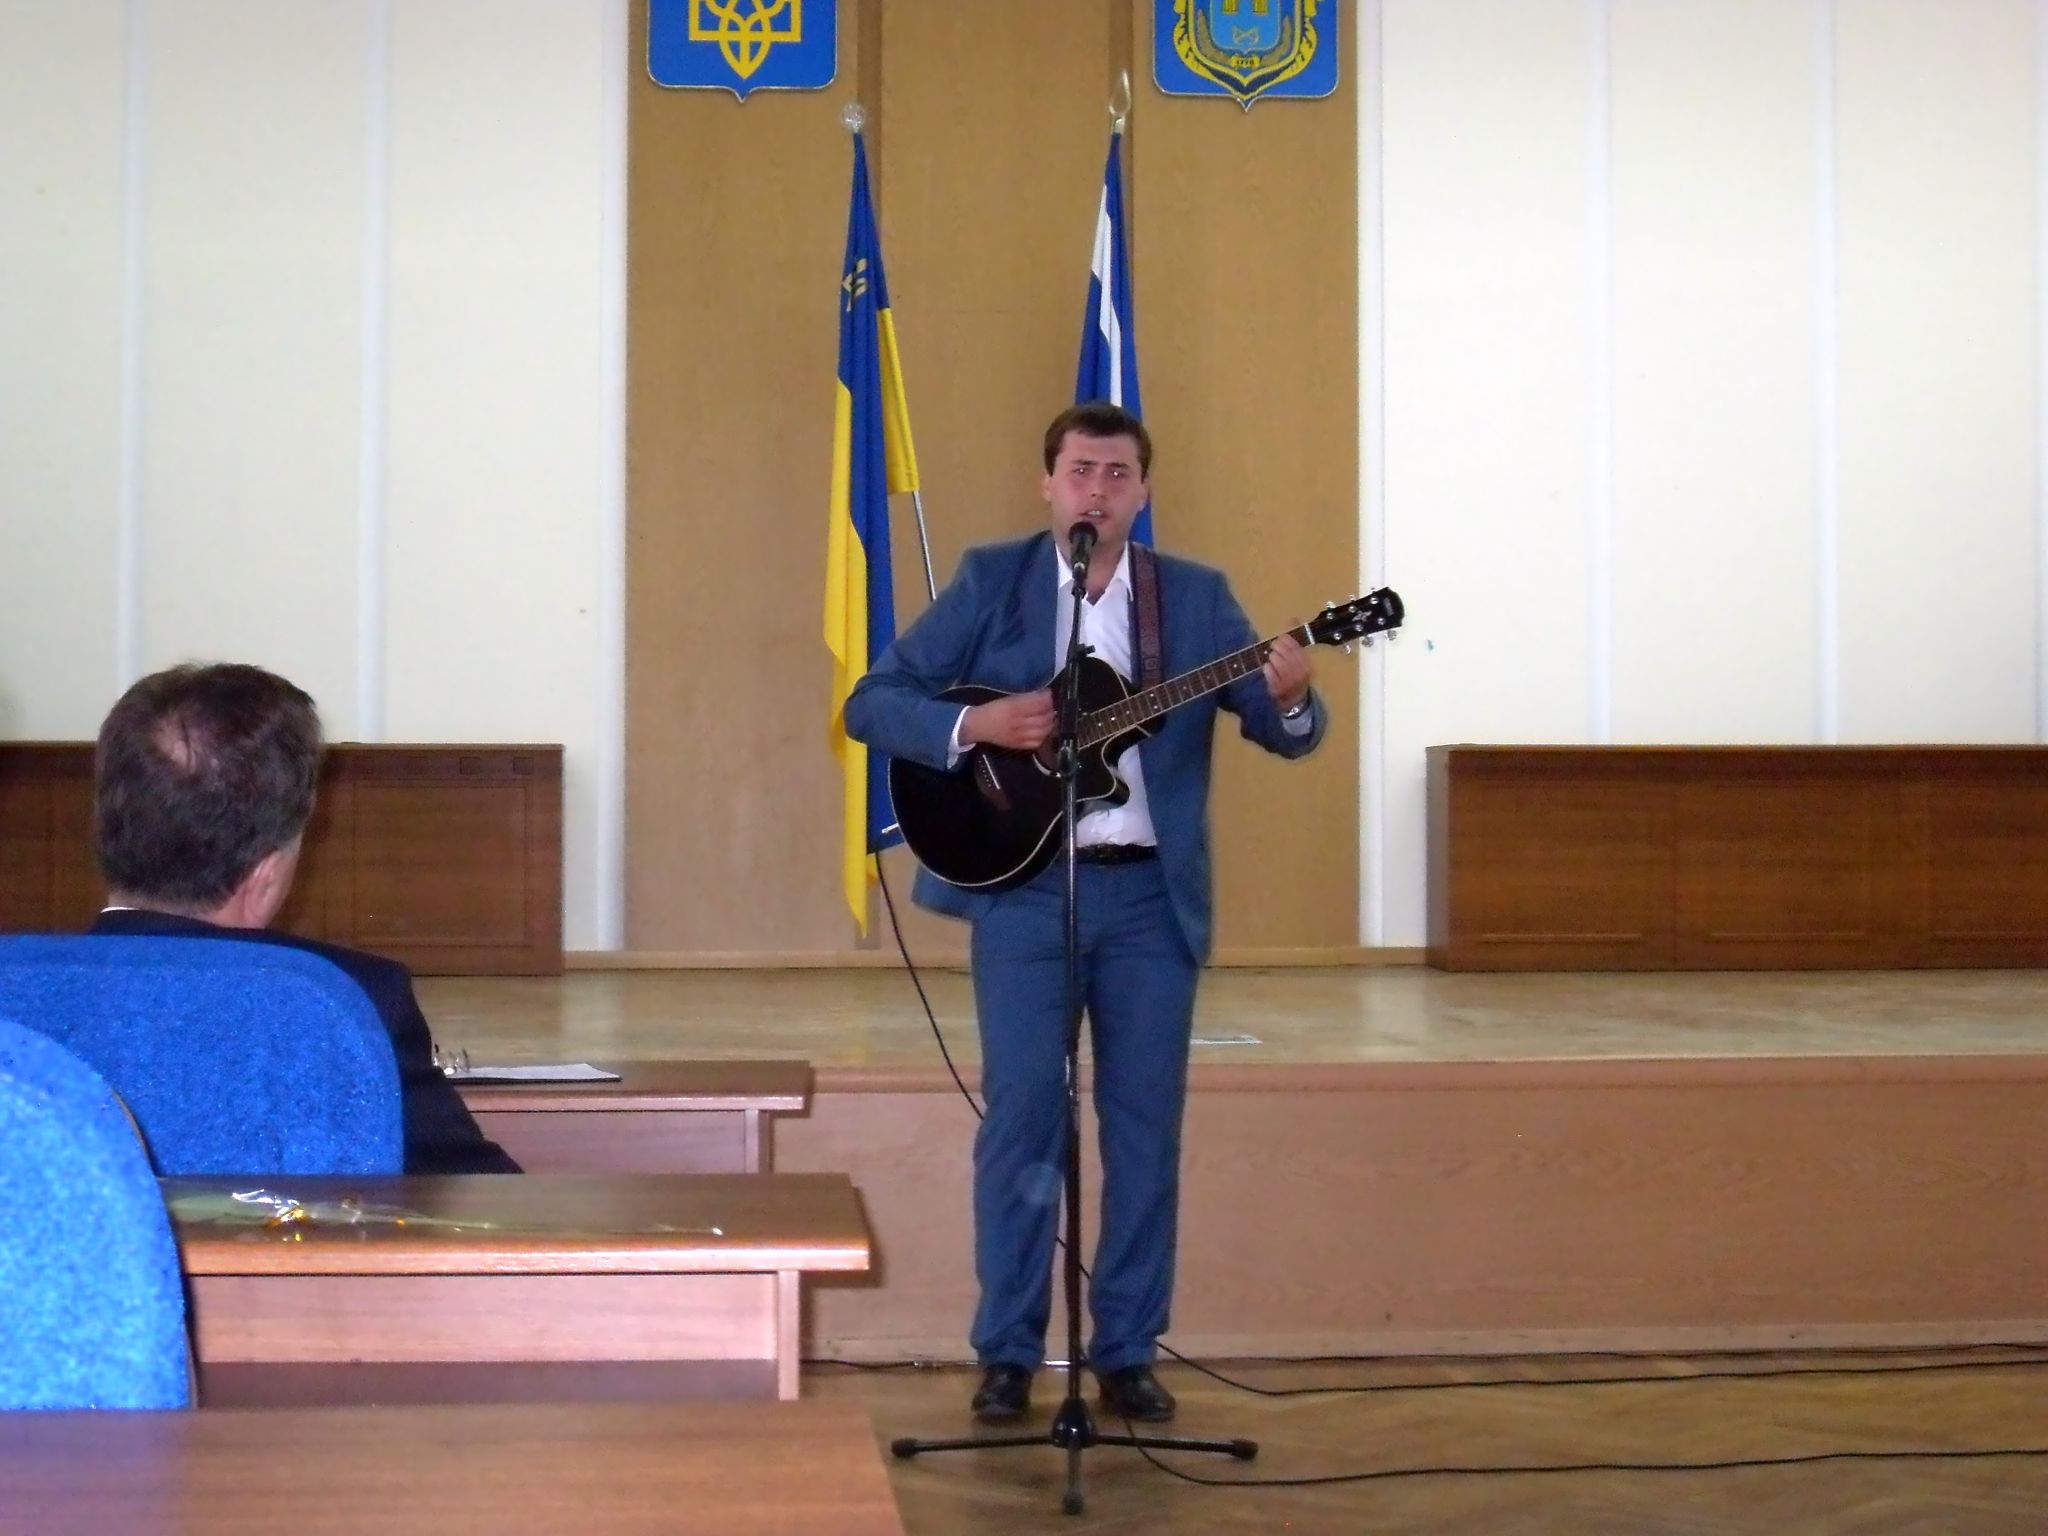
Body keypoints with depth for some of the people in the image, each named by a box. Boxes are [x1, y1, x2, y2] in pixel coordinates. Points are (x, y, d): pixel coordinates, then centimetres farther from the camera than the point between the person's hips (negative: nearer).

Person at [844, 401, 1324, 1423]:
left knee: (1146, 1125, 4)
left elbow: (1287, 733, 2)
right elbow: (872, 703, -1)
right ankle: (1007, 1354, 11)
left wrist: (1290, 697, -22)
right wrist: (975, 725, -18)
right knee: (1021, 1118, -1)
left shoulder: (1195, 596, 6)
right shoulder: (991, 580, 2)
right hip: (1021, 885, -2)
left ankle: (1128, 1354, 16)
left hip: (1152, 893, 2)